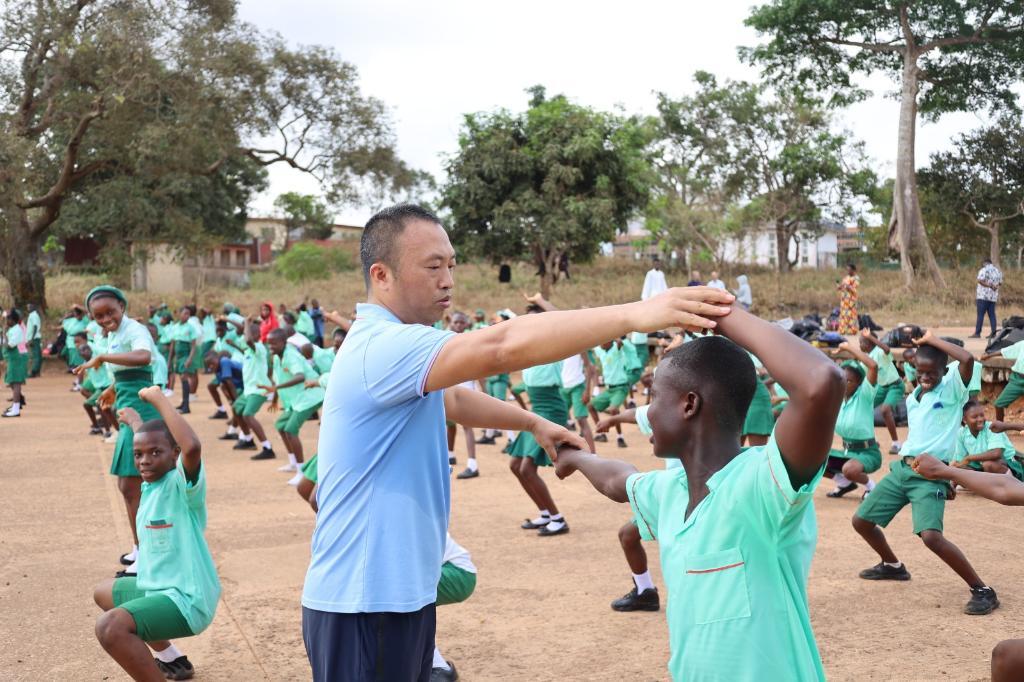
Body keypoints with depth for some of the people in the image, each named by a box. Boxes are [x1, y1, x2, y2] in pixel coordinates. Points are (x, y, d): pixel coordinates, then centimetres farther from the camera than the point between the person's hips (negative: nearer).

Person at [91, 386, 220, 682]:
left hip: (186, 599, -11)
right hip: (157, 588, 11)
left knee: (110, 627, -33)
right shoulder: (150, 485, 6)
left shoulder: (181, 484, -19)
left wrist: (158, 397, -35)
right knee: (104, 593, 36)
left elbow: (192, 446, -43)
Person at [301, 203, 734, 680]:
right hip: (362, 605, -10)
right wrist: (633, 316, -41)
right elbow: (501, 346, -37)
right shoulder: (381, 346, -23)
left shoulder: (396, 349, 13)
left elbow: (452, 399, 32)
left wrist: (533, 423, 25)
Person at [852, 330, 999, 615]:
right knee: (861, 521, 13)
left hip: (930, 474, -8)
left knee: (931, 536, -27)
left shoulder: (952, 390, -7)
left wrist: (933, 339, -16)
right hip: (900, 468, 8)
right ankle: (893, 566, 40)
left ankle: (983, 591, -15)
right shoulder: (912, 398, 13)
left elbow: (968, 359, -26)